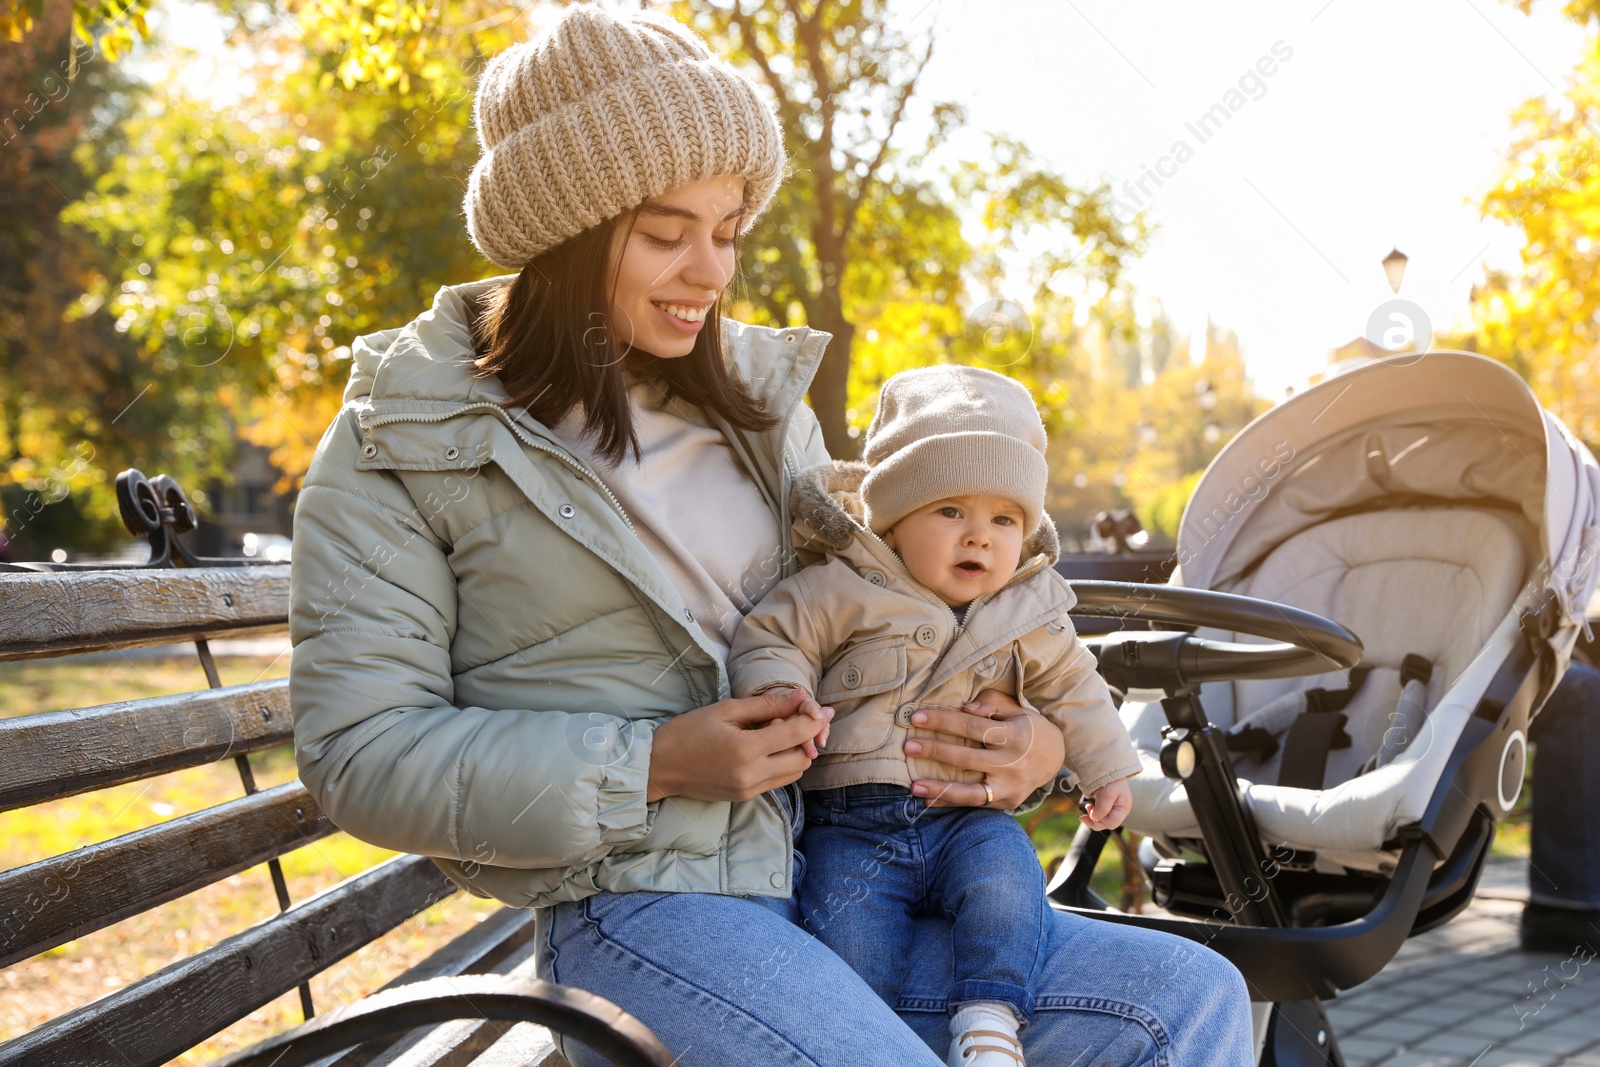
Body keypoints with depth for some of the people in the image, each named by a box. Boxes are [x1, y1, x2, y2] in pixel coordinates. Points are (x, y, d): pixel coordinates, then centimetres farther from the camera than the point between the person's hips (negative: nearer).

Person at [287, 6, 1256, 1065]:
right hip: (637, 908, -5)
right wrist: (651, 769, -16)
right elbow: (360, 751, -6)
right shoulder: (399, 444, -1)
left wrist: (1029, 737, 1)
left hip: (836, 877, 6)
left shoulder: (758, 399, 15)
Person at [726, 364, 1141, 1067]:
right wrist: (783, 698, -23)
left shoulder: (1030, 615, 7)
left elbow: (1071, 687, 20)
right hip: (850, 827, -2)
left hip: (968, 818, 2)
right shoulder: (846, 589, -5)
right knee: (850, 939, -21)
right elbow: (769, 635, -5)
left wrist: (1106, 770, 19)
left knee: (1007, 880, -27)